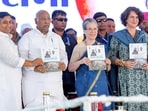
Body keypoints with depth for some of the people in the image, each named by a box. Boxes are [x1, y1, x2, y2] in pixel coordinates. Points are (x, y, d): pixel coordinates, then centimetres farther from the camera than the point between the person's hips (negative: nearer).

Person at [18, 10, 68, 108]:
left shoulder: (56, 37, 20)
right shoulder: (27, 37, 3)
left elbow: (63, 55, 19)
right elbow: (22, 58, -5)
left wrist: (64, 64, -4)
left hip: (55, 81, 5)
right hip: (35, 83, -4)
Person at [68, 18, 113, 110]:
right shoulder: (79, 47, -2)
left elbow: (107, 69, 17)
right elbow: (70, 68, -4)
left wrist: (108, 64, -4)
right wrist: (81, 61, -21)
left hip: (101, 84, 4)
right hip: (86, 84, -4)